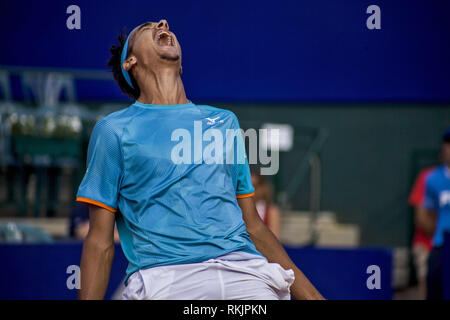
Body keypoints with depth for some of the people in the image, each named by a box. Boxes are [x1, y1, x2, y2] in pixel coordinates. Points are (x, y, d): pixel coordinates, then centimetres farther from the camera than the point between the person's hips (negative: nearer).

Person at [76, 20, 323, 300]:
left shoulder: (225, 121, 24)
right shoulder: (113, 129, 12)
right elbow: (100, 241, 9)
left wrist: (311, 296, 18)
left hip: (242, 266, 3)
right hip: (162, 275, -3)